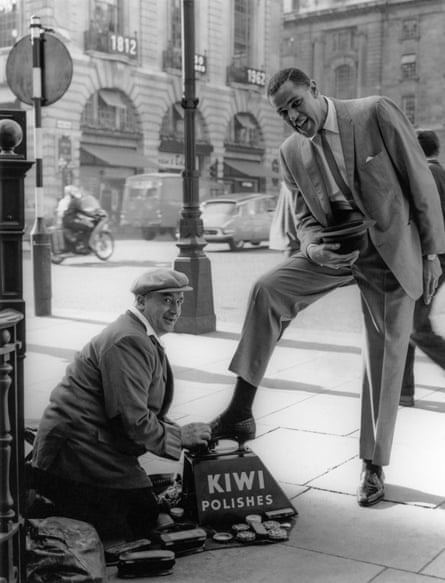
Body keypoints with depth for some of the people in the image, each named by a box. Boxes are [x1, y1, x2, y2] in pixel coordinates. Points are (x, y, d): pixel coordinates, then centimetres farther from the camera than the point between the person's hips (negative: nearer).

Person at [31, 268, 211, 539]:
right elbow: (133, 420, -22)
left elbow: (145, 411, 20)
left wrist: (180, 431, 6)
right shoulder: (129, 341, -20)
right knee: (141, 520, -9)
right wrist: (180, 435, -10)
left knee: (145, 512, 12)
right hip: (76, 453, -11)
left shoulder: (143, 339, 15)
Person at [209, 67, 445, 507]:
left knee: (386, 359, 2)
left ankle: (374, 465, 19)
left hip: (391, 249, -3)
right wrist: (313, 247, -15)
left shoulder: (376, 113, -11)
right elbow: (305, 217, 9)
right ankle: (240, 413, -14)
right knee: (266, 290, -20)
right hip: (333, 248, 3)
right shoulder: (291, 153, 1)